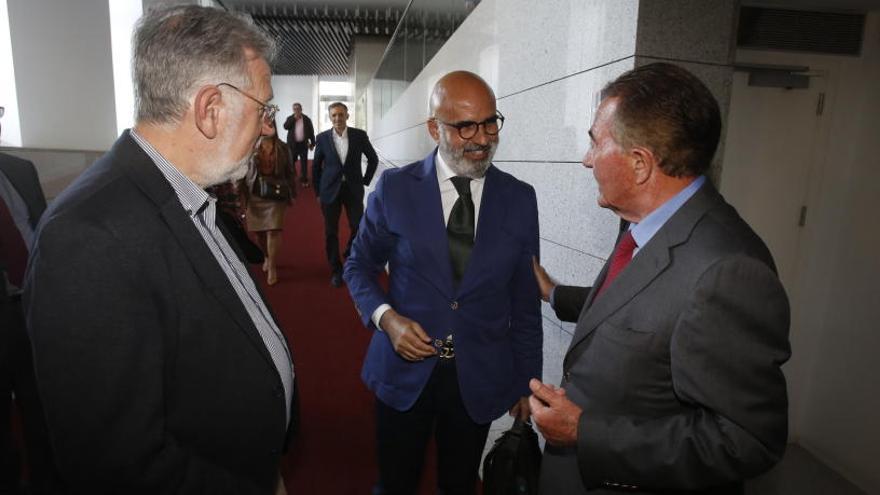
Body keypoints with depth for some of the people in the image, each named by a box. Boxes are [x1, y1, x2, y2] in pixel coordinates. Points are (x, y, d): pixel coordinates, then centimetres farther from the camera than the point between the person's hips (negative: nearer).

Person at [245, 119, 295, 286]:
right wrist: (244, 195, -3)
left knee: (273, 230, -8)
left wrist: (292, 192, 4)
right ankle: (267, 257, 35)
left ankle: (272, 268, 0)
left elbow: (289, 171, 6)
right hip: (255, 194, 1)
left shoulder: (282, 147, 1)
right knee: (259, 231, 10)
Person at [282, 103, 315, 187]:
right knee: (291, 162, 6)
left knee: (304, 162, 1)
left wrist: (312, 143, 2)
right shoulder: (290, 118, 5)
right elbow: (285, 126, -13)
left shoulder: (307, 119, 1)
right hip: (293, 144, 1)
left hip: (303, 144, -1)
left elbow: (311, 132, 4)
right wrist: (294, 118, -15)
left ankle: (304, 180, 7)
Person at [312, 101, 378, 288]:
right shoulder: (322, 138, -1)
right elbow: (316, 166, 7)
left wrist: (365, 181, 4)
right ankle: (336, 270, 18)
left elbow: (373, 159, 9)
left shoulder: (359, 135, -2)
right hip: (330, 190, 0)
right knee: (331, 232, 4)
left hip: (353, 189, 0)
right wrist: (319, 192, 5)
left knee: (358, 228, 1)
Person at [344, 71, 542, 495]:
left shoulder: (520, 199, -3)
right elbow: (359, 265, 3)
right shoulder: (394, 188, -7)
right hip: (404, 369, -1)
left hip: (480, 377, 1)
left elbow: (525, 298, 2)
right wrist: (386, 317, -16)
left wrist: (527, 379, 6)